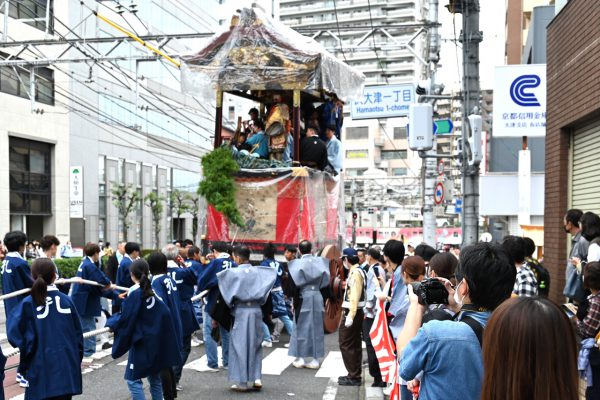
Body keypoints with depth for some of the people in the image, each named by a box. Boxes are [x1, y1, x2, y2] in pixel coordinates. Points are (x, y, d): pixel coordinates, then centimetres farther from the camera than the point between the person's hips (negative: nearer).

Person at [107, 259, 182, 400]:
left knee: (133, 379, 0)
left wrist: (111, 322, 1)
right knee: (155, 377, 16)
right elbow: (165, 313, 7)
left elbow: (126, 318, -16)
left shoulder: (134, 292, -13)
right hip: (157, 341, 7)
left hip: (142, 342, -7)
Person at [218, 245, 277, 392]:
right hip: (256, 310, 4)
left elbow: (218, 276, -18)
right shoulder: (258, 271, 4)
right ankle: (257, 378, 10)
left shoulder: (234, 272, -9)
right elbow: (273, 272, 17)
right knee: (255, 344, 14)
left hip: (241, 312, -4)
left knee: (241, 345, 3)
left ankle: (242, 382, 6)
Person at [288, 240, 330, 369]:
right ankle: (315, 359, 9)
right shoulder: (320, 262, 1)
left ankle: (300, 359, 9)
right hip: (317, 297, 3)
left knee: (302, 327, 6)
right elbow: (325, 280, 3)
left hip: (303, 297, -3)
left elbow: (294, 282, -12)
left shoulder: (297, 263, -9)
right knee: (316, 327, 8)